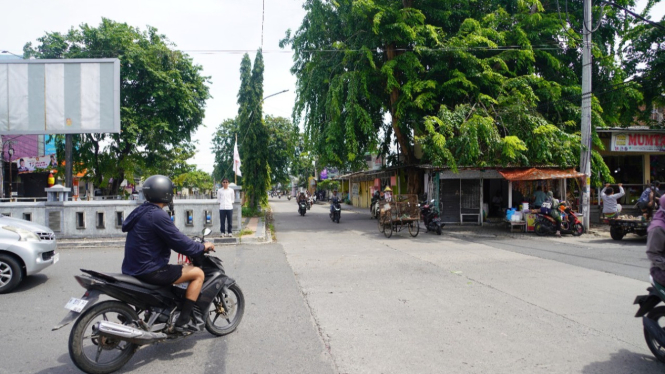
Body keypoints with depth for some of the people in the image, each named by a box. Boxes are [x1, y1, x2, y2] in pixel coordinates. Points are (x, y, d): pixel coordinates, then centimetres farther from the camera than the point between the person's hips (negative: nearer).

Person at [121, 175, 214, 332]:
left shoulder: (141, 211, 10)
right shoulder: (158, 215, -20)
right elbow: (179, 243, -19)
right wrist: (202, 247, -3)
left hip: (133, 269, 10)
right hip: (149, 271, -10)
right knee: (198, 274, -4)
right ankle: (182, 321, -5)